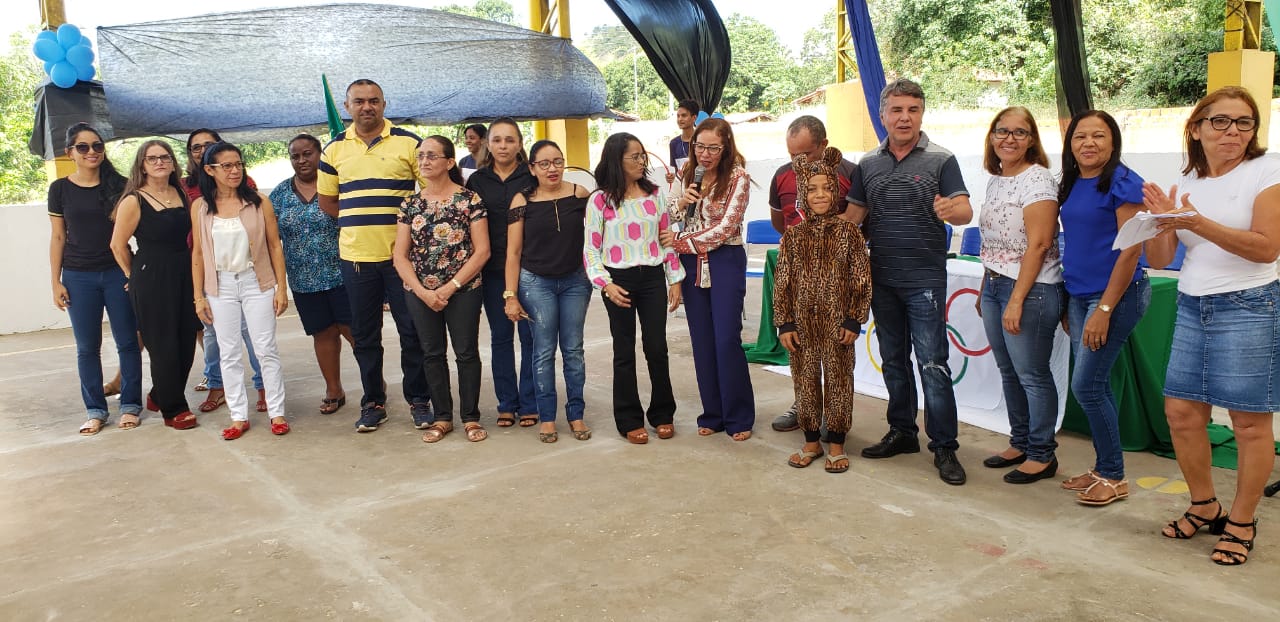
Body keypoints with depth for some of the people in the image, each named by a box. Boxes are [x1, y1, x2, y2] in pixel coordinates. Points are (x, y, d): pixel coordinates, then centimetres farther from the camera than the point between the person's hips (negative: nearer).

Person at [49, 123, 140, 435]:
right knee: (87, 347, 6)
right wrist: (56, 282, 1)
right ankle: (95, 410, 16)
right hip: (79, 277, 1)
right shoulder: (60, 189, 2)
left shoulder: (119, 185, 0)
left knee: (127, 341, 4)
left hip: (118, 273, 0)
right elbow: (57, 238, 5)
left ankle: (130, 405, 16)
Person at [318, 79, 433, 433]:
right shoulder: (334, 150, 9)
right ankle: (373, 402, 23)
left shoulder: (409, 143, 0)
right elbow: (326, 201, 17)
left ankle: (418, 400, 17)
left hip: (402, 254, -2)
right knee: (364, 336, 10)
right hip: (355, 256, 3)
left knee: (413, 332, 2)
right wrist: (358, 221, 6)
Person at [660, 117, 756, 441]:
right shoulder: (688, 172, 6)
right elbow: (668, 214, 13)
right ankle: (712, 414, 20)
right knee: (702, 341, 8)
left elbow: (724, 228, -16)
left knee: (727, 340, -4)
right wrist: (681, 201, -9)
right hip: (691, 264, 5)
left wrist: (680, 242, -10)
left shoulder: (737, 177, -10)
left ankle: (739, 418, 9)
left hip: (725, 262, -5)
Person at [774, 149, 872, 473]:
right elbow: (782, 282, 3)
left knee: (838, 382, 6)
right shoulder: (793, 235, 1)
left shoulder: (848, 231, -4)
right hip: (802, 324, 2)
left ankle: (837, 445, 19)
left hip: (837, 324, -2)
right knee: (805, 381, 10)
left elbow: (861, 280, -3)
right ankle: (811, 441, 25)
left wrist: (853, 320, -8)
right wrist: (784, 323, -2)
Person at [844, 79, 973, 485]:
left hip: (925, 279, -5)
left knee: (932, 364, -6)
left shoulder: (940, 160, -3)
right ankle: (902, 433, 27)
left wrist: (950, 210, -34)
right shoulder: (868, 164, 8)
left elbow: (965, 210, -11)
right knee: (893, 361, 14)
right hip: (882, 279, 5)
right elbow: (854, 215, 12)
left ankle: (944, 447, 3)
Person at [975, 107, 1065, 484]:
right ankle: (1020, 444, 28)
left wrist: (1016, 301, -21)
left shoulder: (1038, 179, -13)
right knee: (1009, 372, 15)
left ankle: (1042, 456, 13)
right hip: (995, 285, 8)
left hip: (1031, 290, -8)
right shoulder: (996, 180, 12)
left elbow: (1038, 244, -18)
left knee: (1032, 375, 0)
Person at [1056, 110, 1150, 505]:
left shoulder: (1123, 183, -12)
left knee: (1086, 386, -7)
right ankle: (1103, 468, 24)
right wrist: (1069, 303, 15)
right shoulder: (1071, 185, 10)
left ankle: (1114, 477, 8)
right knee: (1096, 386, 12)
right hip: (1078, 295, 7)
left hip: (1116, 295, -7)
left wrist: (1104, 309, -18)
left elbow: (1130, 250, -16)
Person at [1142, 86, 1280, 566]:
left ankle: (1242, 523, 15)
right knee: (1181, 413, 7)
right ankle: (1205, 508, 25)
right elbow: (1158, 260, 8)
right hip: (1192, 307, 6)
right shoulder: (1185, 184, 10)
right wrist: (1163, 222, -11)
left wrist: (1198, 223, -24)